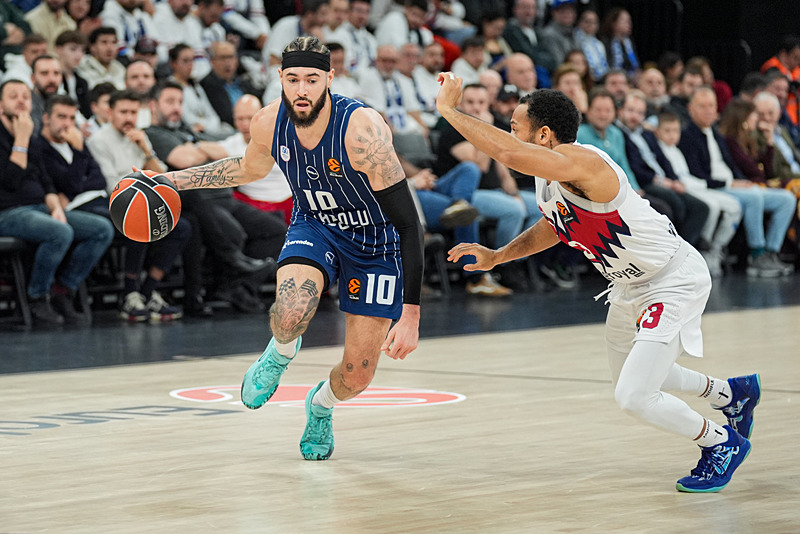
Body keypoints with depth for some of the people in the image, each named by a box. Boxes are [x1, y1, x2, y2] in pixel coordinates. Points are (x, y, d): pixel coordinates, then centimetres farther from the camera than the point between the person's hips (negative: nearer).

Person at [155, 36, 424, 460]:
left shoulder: (362, 130, -33)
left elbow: (407, 222, -30)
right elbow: (251, 168, 11)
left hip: (375, 242, -2)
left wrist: (410, 314, -34)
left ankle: (321, 405, 37)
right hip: (315, 226, 2)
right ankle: (281, 352, 7)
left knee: (357, 377, -1)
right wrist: (173, 180, 6)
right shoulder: (269, 123, -17)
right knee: (290, 315, -32)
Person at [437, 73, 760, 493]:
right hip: (632, 284, 10)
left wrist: (449, 110, -40)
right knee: (627, 377, 26)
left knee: (633, 396, -16)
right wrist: (495, 257, 8)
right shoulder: (546, 176, -2)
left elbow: (509, 153, -50)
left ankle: (723, 443, 10)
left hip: (675, 281, -10)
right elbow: (552, 228, 20)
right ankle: (731, 393, 47)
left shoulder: (579, 161, -32)